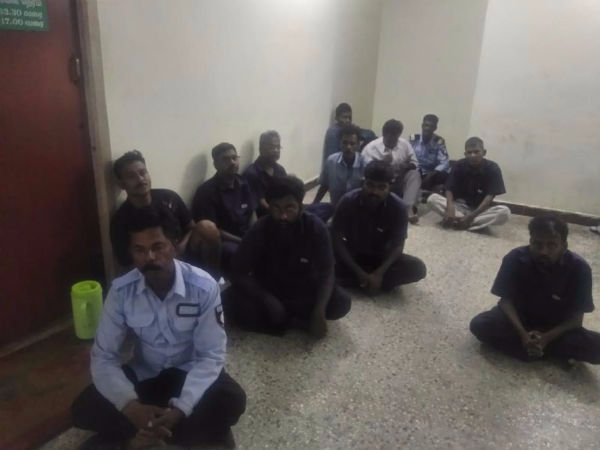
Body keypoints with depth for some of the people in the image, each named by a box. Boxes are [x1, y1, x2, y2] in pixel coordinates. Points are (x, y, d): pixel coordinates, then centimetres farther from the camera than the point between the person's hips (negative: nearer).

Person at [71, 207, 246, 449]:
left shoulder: (204, 287, -25)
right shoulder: (121, 291, -17)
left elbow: (211, 356, -21)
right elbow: (103, 357, -15)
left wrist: (179, 410, -34)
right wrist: (132, 406, -32)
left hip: (190, 372, -2)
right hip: (144, 374, 2)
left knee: (232, 401, -29)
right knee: (84, 409, -19)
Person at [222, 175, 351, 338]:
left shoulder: (316, 228, -18)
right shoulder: (259, 230, -19)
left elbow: (326, 273, -19)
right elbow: (239, 273, -18)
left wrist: (319, 312, -35)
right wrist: (268, 301, -31)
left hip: (303, 290, 1)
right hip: (267, 289, 0)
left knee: (341, 302, -26)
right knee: (230, 301, -28)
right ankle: (298, 321, -19)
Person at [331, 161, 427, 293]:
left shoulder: (398, 207, -19)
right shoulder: (348, 201, -20)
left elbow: (398, 245, -15)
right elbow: (336, 239, -18)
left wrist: (379, 273, -29)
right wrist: (359, 272, -25)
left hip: (382, 258, 1)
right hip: (352, 255, -1)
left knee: (418, 268, -24)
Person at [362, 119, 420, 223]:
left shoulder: (405, 144, 3)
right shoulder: (370, 148, -7)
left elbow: (415, 164, 5)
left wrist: (404, 166, -17)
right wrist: (382, 163, -28)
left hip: (399, 182, 3)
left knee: (414, 174, -23)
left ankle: (409, 208, -38)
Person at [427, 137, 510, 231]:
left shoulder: (492, 168, -12)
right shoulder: (459, 165, -8)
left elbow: (490, 197, -16)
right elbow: (449, 189, -11)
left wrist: (471, 216, -26)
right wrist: (450, 209, -32)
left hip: (481, 210, 0)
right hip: (460, 206, 1)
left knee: (505, 212, -32)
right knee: (432, 199, -24)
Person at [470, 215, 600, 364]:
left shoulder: (578, 268, -21)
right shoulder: (516, 258, -21)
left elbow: (576, 317, -15)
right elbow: (506, 299, -14)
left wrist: (546, 338, -29)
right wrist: (522, 334, -29)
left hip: (557, 327, -1)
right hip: (519, 317, 1)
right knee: (479, 324, -28)